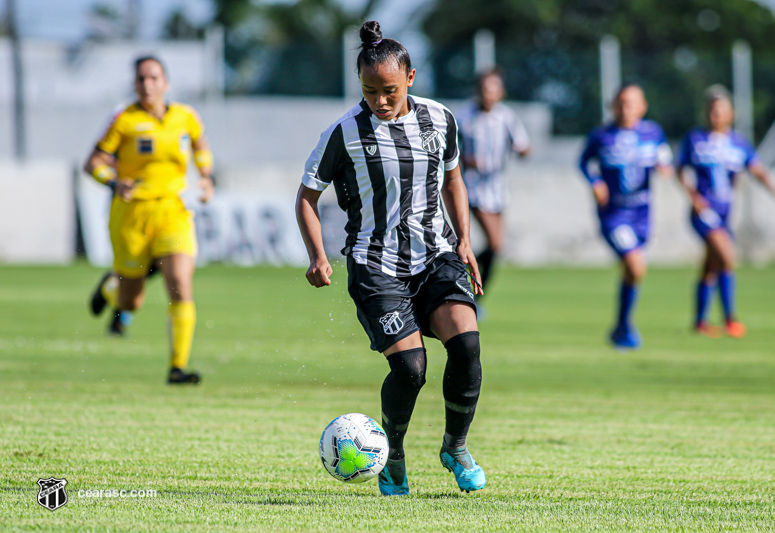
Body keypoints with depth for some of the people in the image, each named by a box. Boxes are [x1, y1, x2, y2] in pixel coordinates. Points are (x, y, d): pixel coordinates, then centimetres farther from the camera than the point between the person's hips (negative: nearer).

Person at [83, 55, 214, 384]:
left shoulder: (186, 117, 5)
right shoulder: (125, 121, -6)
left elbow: (200, 144, 27)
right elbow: (93, 163, -4)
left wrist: (205, 178, 12)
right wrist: (115, 183, -23)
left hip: (174, 212, 2)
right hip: (132, 215, -2)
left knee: (181, 287, -18)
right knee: (130, 304, 8)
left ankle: (178, 367, -14)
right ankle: (111, 285, 46)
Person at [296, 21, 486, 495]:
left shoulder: (440, 121, 3)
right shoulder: (346, 131, -8)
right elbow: (308, 194, 1)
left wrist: (464, 240, 10)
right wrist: (318, 257, -12)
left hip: (437, 255, 3)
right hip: (376, 265, -3)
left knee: (465, 341, -21)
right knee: (409, 367, -18)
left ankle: (456, 447, 2)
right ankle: (392, 455, 11)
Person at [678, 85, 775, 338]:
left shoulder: (739, 143, 5)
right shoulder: (694, 139, -1)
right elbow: (682, 171, 7)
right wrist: (693, 196, -9)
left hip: (724, 213, 4)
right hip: (703, 211, -4)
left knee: (711, 269, 12)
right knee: (727, 257, -21)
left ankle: (700, 322, 24)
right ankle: (729, 317, -17)